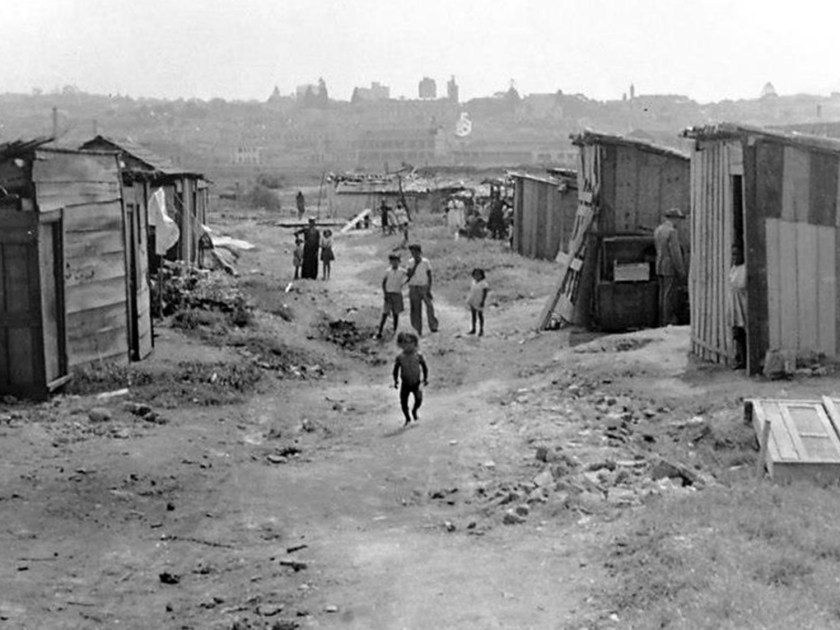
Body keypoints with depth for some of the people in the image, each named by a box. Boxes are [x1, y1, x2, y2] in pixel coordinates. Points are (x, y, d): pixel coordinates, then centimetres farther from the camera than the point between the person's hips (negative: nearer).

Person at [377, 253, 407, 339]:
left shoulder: (402, 272, 0)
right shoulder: (387, 271, -1)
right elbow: (383, 283, 1)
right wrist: (385, 294, -7)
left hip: (397, 294, 1)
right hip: (388, 294, -1)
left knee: (396, 315, 6)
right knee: (384, 314, -6)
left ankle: (395, 332, 13)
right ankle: (379, 333, -7)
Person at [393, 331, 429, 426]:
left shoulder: (418, 356, -5)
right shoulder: (400, 357, -4)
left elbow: (424, 367, 7)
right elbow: (396, 369, 8)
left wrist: (425, 378, 4)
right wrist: (396, 380, 3)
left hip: (416, 383, -1)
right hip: (405, 384, 1)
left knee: (418, 399, -18)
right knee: (403, 402, -2)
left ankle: (414, 411, 17)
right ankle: (408, 419, 23)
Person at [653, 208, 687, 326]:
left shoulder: (657, 230, 10)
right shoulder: (672, 232, -16)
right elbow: (675, 253, -18)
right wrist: (681, 271, -14)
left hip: (660, 267, 8)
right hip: (671, 268, -8)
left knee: (663, 294, 11)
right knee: (669, 296, -4)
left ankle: (662, 322, 14)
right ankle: (668, 323, -2)